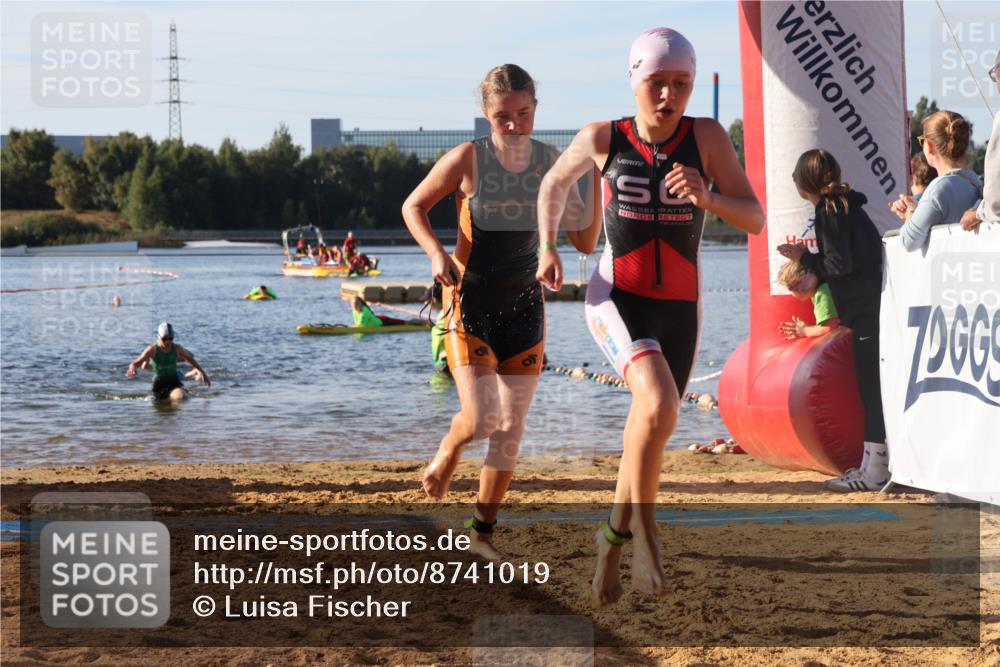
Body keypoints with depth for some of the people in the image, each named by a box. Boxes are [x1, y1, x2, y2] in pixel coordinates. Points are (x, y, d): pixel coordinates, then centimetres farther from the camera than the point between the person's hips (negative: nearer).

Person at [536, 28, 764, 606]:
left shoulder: (707, 137, -6)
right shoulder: (603, 139, -4)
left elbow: (755, 220, -10)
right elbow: (554, 186, 16)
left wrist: (706, 197, -28)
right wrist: (549, 249, 3)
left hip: (680, 308, 2)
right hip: (617, 298, -2)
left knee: (648, 434, 12)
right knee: (659, 404, -29)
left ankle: (614, 538, 36)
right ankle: (644, 528, -12)